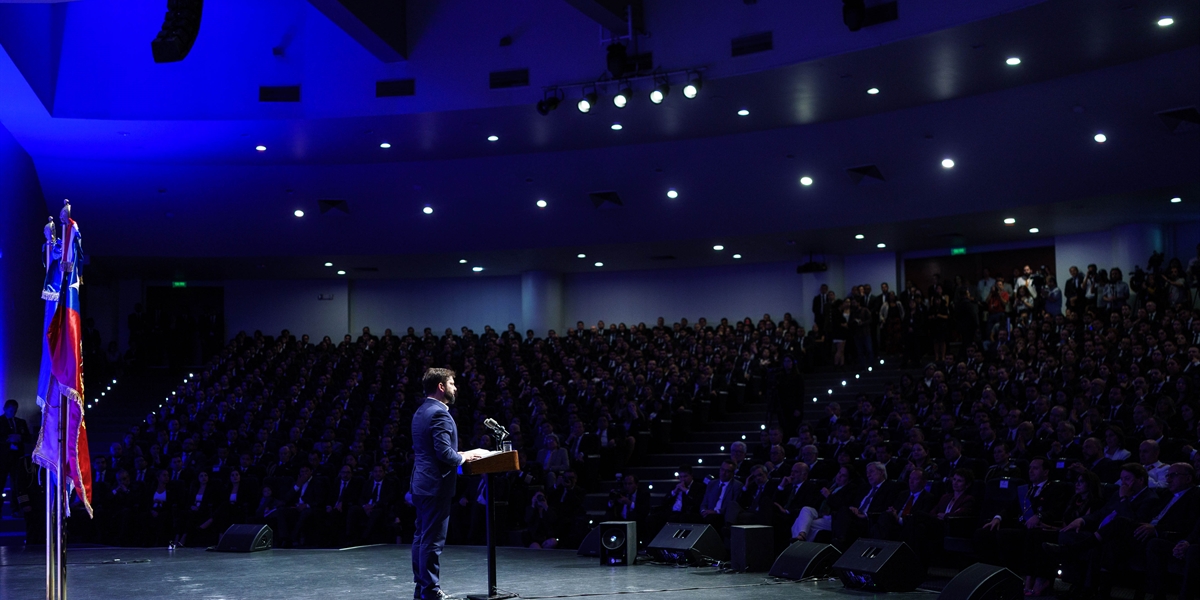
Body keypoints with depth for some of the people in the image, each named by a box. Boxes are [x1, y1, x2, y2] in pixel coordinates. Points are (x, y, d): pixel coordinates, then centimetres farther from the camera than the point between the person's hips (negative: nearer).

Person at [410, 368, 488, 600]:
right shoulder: (440, 414, -17)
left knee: (422, 537, 13)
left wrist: (459, 456, 15)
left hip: (421, 483, 10)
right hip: (436, 485, -10)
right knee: (433, 540, -5)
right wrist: (463, 457, -7)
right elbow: (445, 452, -24)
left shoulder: (420, 413, 14)